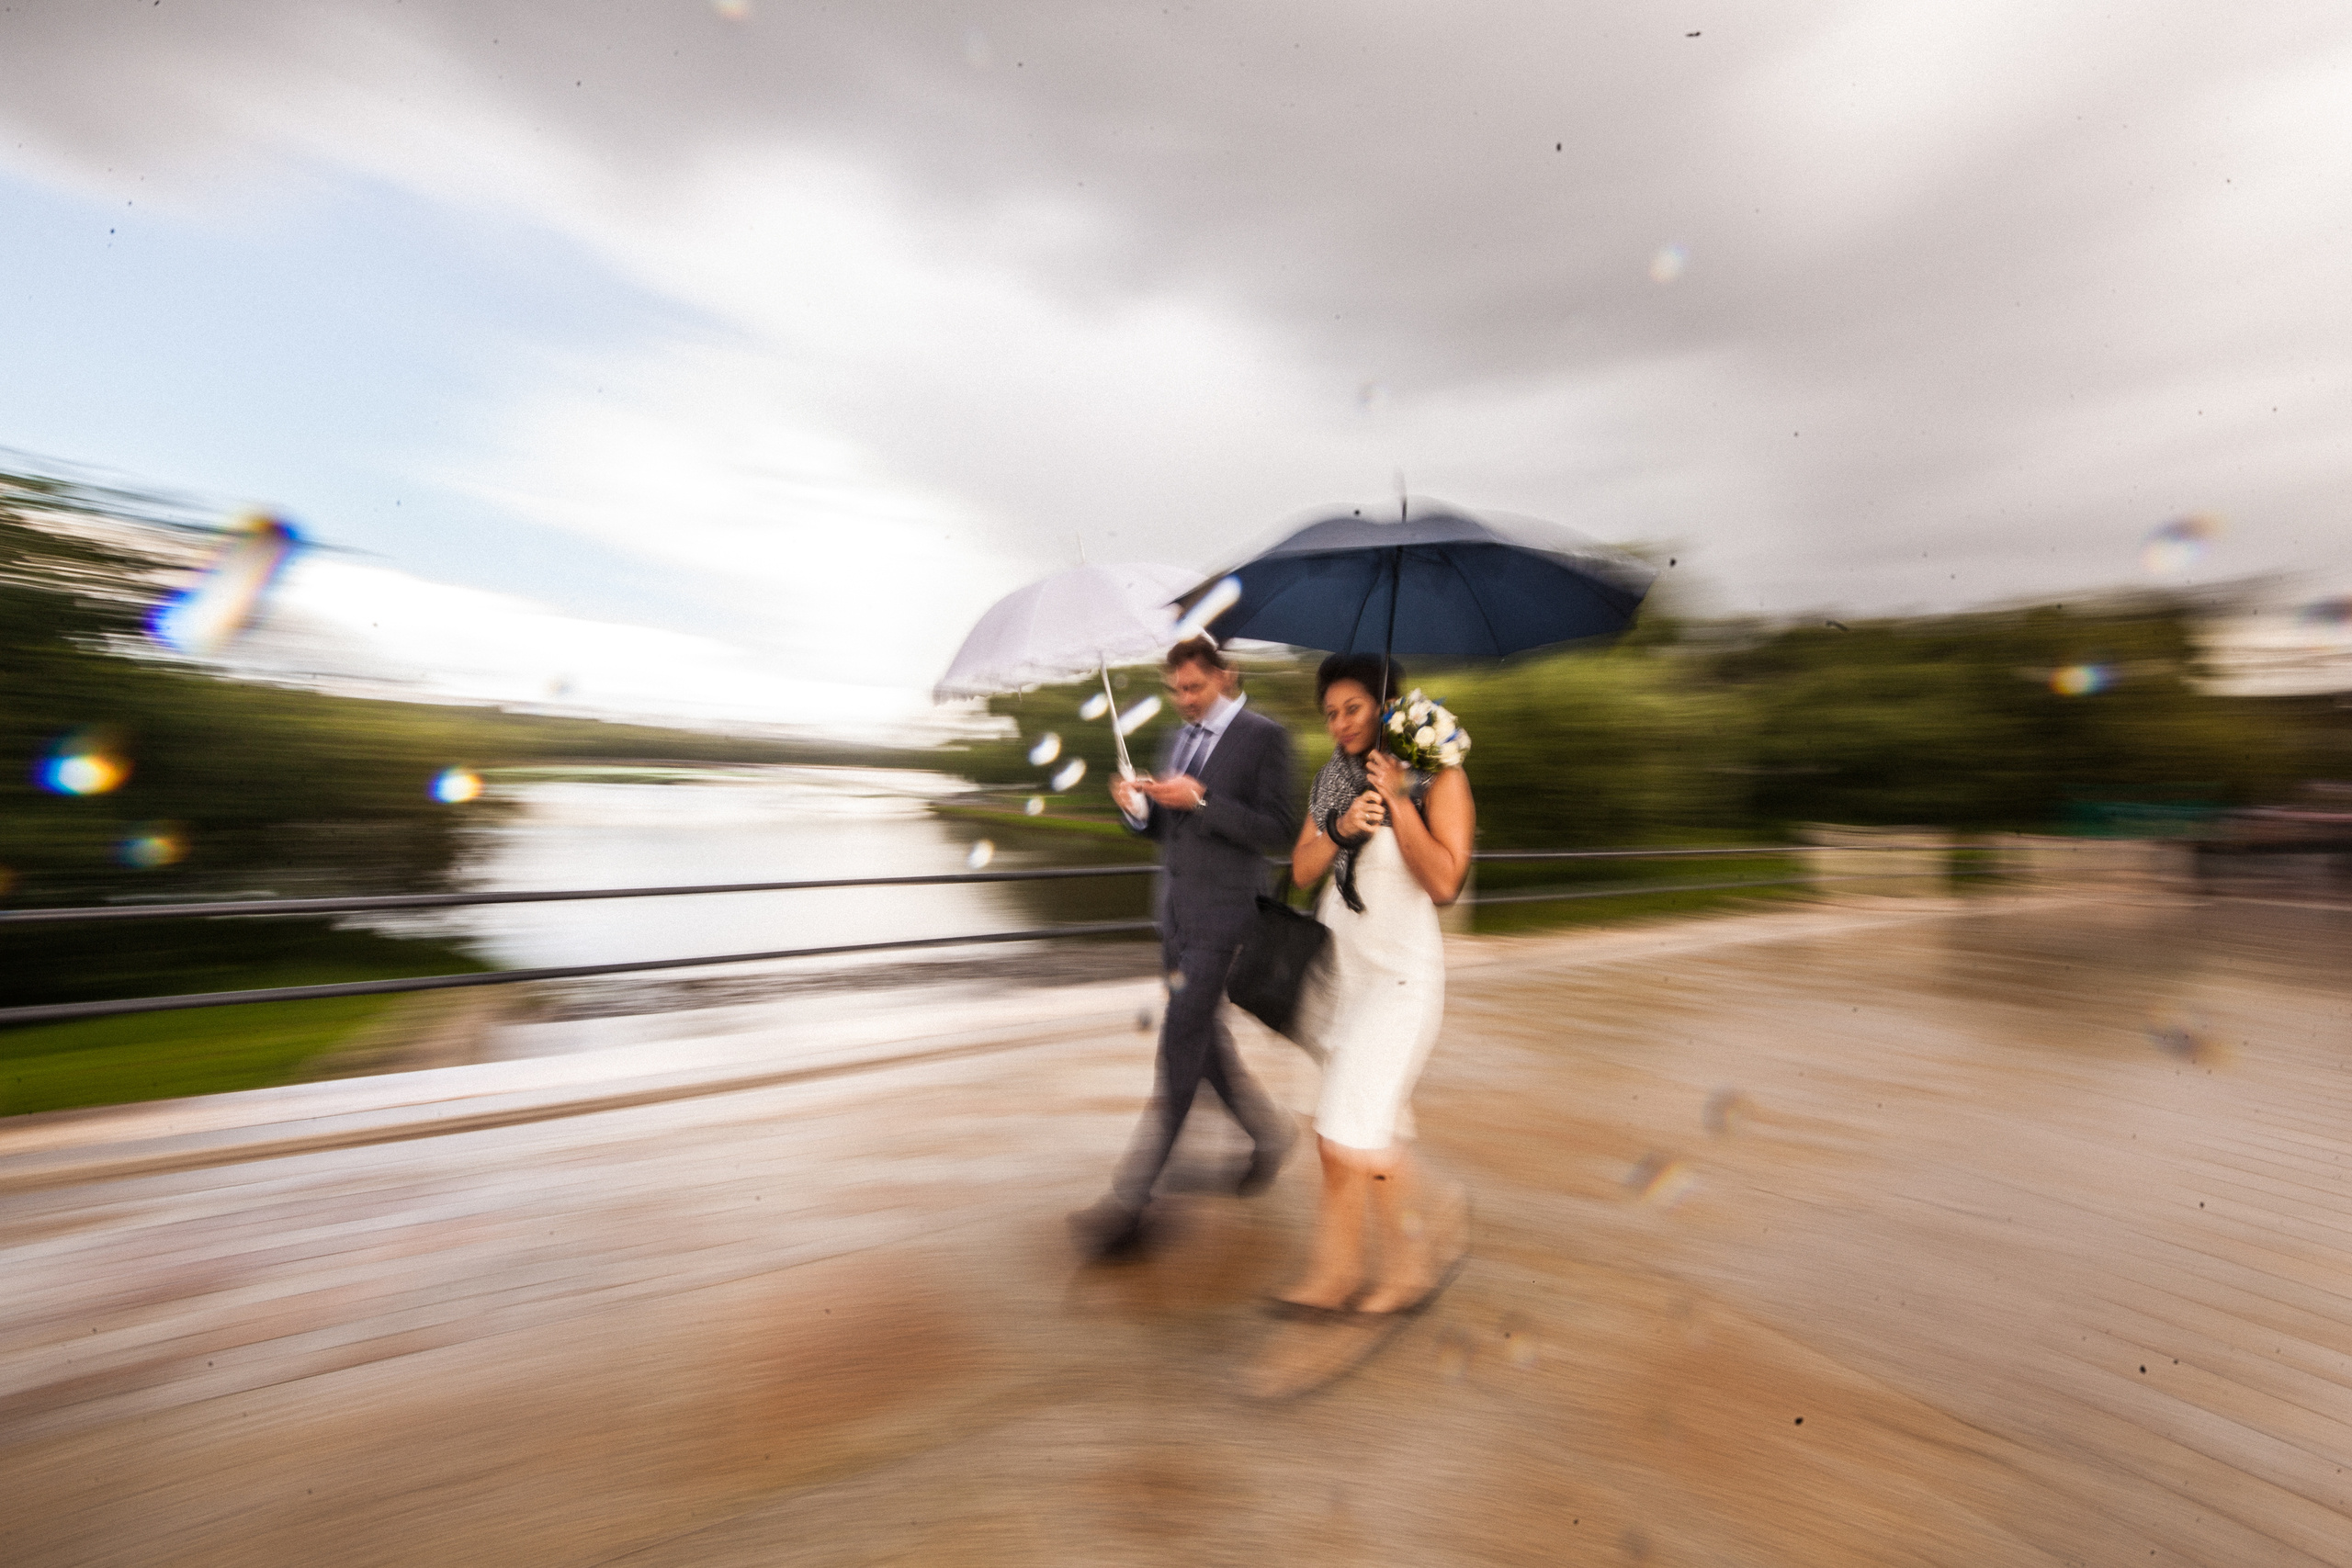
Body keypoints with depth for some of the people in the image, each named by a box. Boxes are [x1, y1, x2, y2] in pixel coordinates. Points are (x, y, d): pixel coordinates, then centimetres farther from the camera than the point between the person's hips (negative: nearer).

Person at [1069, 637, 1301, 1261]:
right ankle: (1270, 1132, 39)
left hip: (1222, 917, -8)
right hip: (1176, 916, 8)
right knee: (1204, 1039, 17)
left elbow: (1275, 832, -14)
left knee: (1180, 1051, -6)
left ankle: (1129, 1202, 2)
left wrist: (1200, 799, -23)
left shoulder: (1264, 736, -8)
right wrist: (1137, 807, -4)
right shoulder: (1178, 739, 14)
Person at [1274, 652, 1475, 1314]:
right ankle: (1335, 1275, 28)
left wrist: (1397, 798, -19)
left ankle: (1428, 1237, 21)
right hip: (1338, 963, 6)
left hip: (1400, 973, -6)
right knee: (1337, 1136, 12)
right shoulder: (1334, 778, 10)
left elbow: (1443, 881, -17)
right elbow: (1301, 870, 6)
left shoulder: (1438, 778, -7)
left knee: (1354, 1134, -7)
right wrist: (1338, 828, -11)